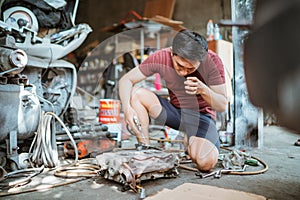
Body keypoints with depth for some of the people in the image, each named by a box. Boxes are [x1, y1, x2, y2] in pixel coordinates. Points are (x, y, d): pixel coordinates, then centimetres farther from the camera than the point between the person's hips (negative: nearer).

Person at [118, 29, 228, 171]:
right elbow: (126, 80, -12)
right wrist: (127, 107, -31)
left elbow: (222, 106, -16)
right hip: (174, 111, 2)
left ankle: (191, 142, 6)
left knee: (206, 162, -29)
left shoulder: (212, 61, -21)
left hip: (202, 115, -2)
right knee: (135, 93, -21)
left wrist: (204, 90, -37)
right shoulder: (160, 58, -17)